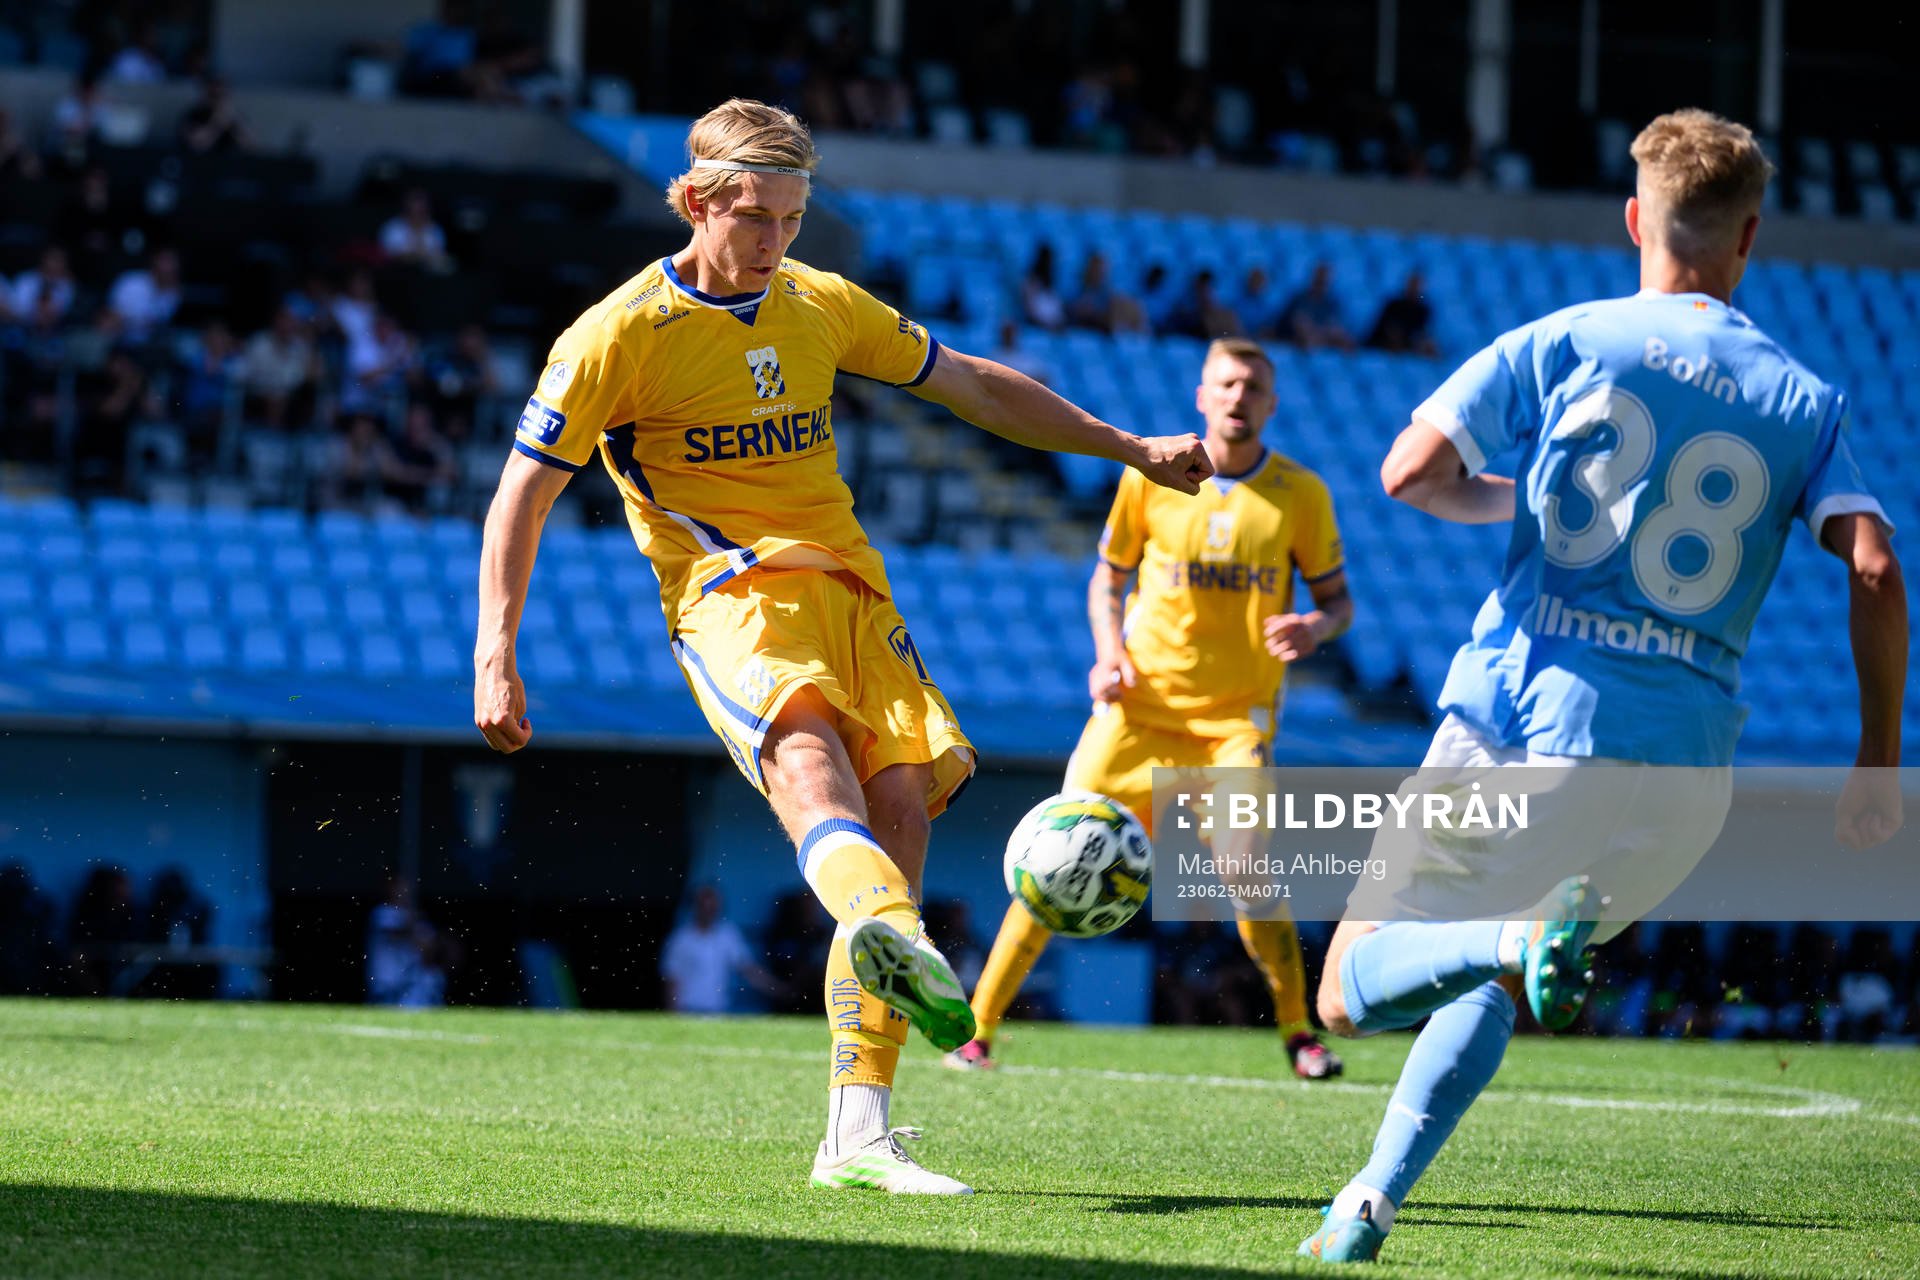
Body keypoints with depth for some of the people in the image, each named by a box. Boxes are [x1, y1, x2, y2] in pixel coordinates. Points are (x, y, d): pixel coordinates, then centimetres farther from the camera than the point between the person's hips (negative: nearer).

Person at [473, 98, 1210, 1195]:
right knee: (807, 749, -35)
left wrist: (1131, 449, 27)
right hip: (728, 596, -6)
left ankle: (859, 1135, -10)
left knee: (901, 811, -12)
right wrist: (497, 657, -9)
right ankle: (897, 942, -69)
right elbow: (522, 497, 1)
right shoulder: (622, 334, 0)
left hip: (848, 588, 6)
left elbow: (976, 387, 26)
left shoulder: (824, 308, 15)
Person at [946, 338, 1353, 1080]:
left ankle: (1299, 1035, -3)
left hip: (1237, 713, -1)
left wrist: (1314, 627, -17)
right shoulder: (1151, 477, 1)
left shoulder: (1300, 495, 0)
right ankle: (977, 1028, 4)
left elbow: (1338, 600, 7)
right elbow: (1108, 578, 13)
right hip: (1142, 701, 1)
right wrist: (1109, 654, -5)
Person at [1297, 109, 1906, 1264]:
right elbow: (1874, 572, -5)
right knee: (1488, 978, 26)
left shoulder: (1562, 343, 3)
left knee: (1350, 989, 3)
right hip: (1679, 767, 2)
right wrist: (1880, 761, 1)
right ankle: (1376, 1201, 10)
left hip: (1513, 714, -2)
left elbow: (1412, 472, -5)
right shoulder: (1805, 401, 7)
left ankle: (1526, 937, -26)